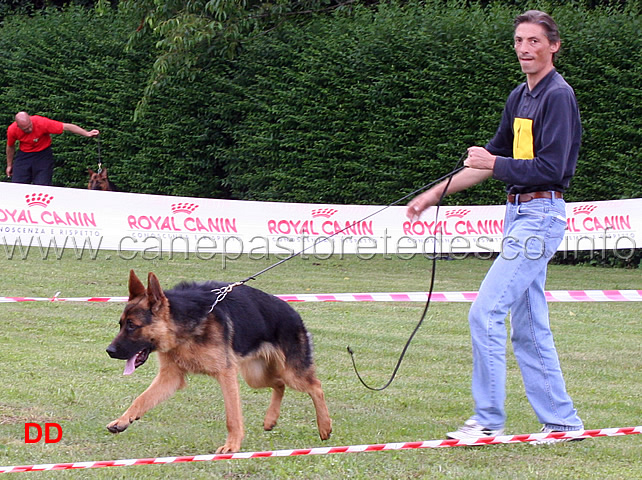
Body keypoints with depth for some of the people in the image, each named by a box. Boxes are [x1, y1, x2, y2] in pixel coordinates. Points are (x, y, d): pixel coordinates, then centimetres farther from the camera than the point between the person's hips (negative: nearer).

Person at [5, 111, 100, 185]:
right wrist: (9, 165, 15)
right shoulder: (12, 130, -17)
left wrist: (87, 134, -27)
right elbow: (10, 147, 4)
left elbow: (66, 127, -24)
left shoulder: (42, 123, -28)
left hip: (43, 154, -3)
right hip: (23, 155, 3)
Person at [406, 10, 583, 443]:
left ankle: (489, 419, -6)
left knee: (486, 312, -12)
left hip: (541, 216, -9)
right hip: (519, 214, 9)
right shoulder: (520, 98, 16)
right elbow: (494, 157, 23)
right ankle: (562, 421, 15)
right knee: (529, 327, 9)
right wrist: (435, 193, 22)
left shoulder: (558, 96, -11)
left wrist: (495, 165, -13)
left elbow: (552, 168, -19)